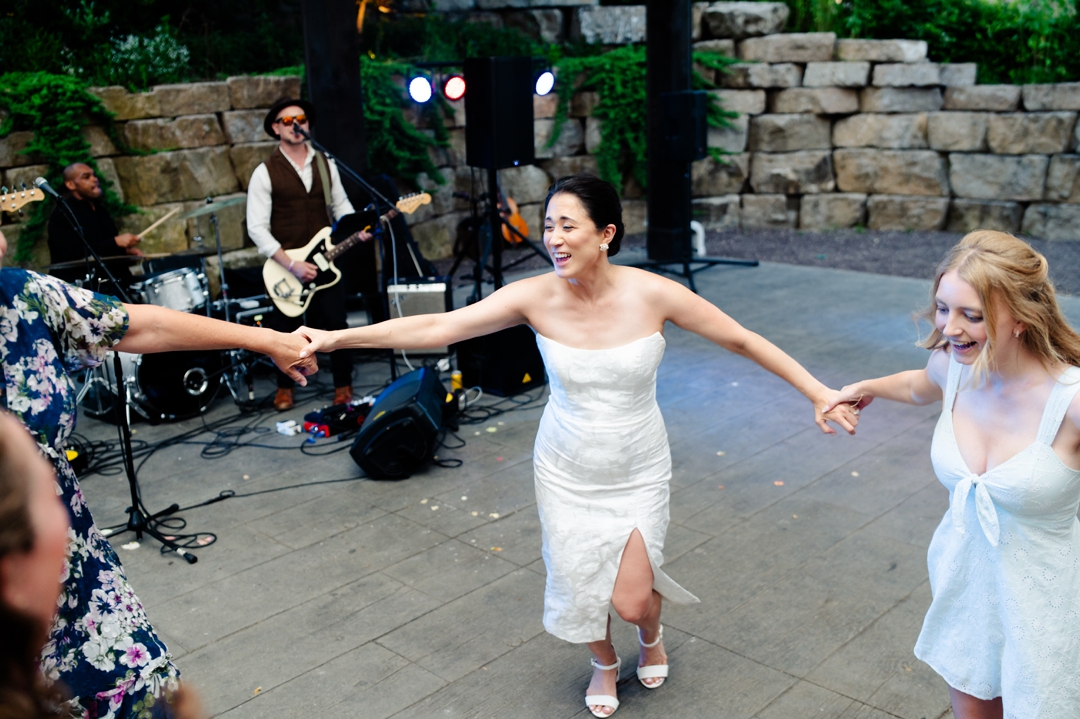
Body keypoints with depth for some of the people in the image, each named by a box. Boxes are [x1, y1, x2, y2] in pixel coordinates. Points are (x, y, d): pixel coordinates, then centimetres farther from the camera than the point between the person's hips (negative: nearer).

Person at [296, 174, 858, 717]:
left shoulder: (651, 294, -21)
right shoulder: (536, 296, -19)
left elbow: (743, 341, -12)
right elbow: (438, 327, -19)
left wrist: (820, 393, -11)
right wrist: (336, 338, -23)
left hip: (638, 474, -1)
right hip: (566, 473, 1)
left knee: (632, 602, -2)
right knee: (579, 588, 11)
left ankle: (652, 633, 41)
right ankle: (604, 665, 49)